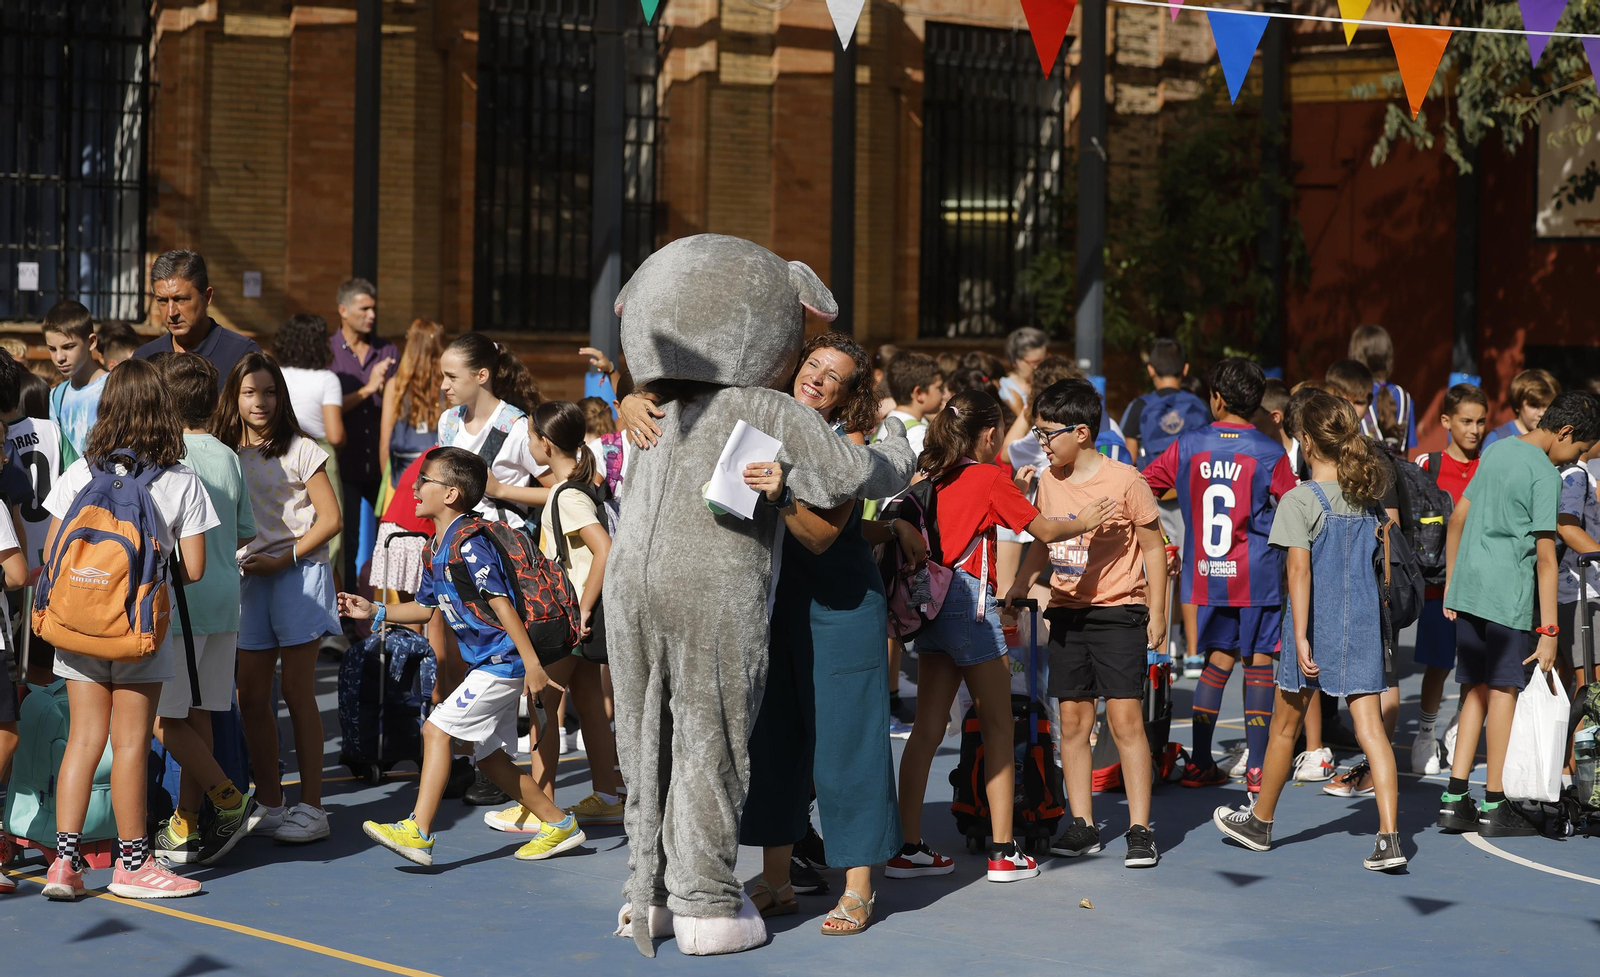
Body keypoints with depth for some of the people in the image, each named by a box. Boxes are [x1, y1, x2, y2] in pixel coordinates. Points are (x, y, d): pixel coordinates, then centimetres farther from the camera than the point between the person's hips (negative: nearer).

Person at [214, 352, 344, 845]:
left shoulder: (300, 451, -3)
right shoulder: (226, 453, 10)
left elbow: (329, 518, -5)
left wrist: (284, 559, -12)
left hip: (298, 572, -5)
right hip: (248, 578, 5)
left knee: (297, 693, -5)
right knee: (251, 696, 3)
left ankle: (310, 807, -1)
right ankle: (270, 803, 12)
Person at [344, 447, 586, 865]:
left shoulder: (467, 544, -17)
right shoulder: (438, 549, 12)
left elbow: (502, 604, -20)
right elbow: (427, 607, 24)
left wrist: (533, 664, -22)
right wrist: (375, 612, 19)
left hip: (503, 661, -10)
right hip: (491, 664, 10)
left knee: (437, 728, -11)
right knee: (490, 755, 12)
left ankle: (417, 833, -11)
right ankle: (558, 824, 22)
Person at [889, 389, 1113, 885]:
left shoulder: (934, 478, 11)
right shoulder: (991, 478, -5)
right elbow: (1044, 531, -2)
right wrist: (1084, 522, 17)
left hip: (932, 602, 6)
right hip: (970, 602, -6)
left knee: (928, 727, 6)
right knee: (997, 728, 2)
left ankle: (909, 847, 4)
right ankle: (1003, 852, 3)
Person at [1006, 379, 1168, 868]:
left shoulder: (1125, 480, -11)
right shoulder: (1048, 480, 5)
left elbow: (1153, 547, -4)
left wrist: (1157, 612, -6)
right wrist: (1021, 584, 7)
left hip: (1118, 612, -5)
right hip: (1066, 611, 5)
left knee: (1126, 717, -9)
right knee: (1073, 719, 5)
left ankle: (1140, 829, -4)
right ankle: (1081, 826, 12)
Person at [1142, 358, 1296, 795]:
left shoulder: (1187, 447, -2)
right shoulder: (1270, 453, -8)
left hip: (1206, 575, 3)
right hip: (1258, 577, -3)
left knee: (1218, 659, 14)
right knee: (1258, 662, 4)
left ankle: (1200, 763, 13)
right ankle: (1256, 768, 3)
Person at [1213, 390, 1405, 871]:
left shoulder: (1299, 500, -14)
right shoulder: (1369, 497, 4)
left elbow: (1300, 569, -20)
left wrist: (1300, 636, -23)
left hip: (1317, 625, -4)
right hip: (1364, 625, 4)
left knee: (1285, 727, 13)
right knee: (1371, 728, 0)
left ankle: (1259, 822, 30)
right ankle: (1389, 838, -10)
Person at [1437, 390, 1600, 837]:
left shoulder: (1496, 450, 14)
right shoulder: (1545, 474, -11)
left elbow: (1458, 517, 19)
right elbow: (1545, 557, -14)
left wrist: (1451, 584, 25)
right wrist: (1549, 630, -14)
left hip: (1467, 588, 7)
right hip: (1508, 596, -7)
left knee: (1475, 691, 11)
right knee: (1504, 691, -1)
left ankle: (1454, 799, 8)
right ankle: (1494, 807, 3)